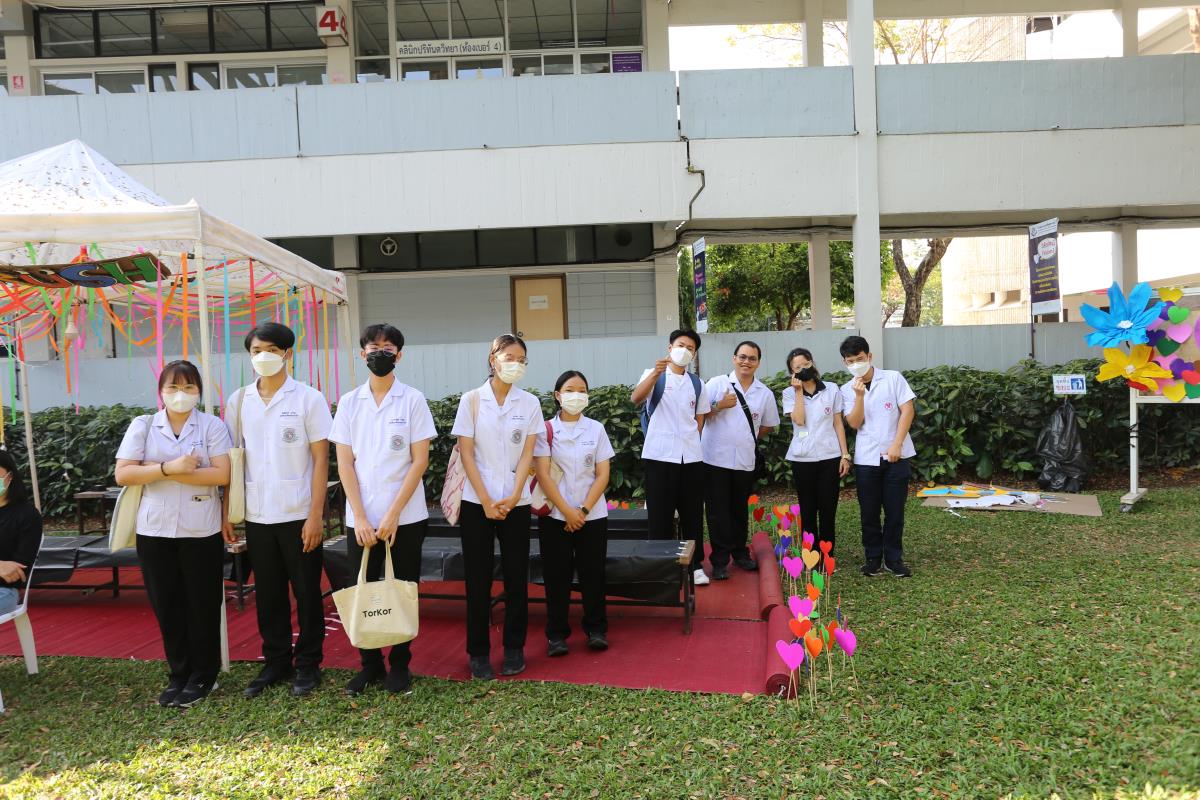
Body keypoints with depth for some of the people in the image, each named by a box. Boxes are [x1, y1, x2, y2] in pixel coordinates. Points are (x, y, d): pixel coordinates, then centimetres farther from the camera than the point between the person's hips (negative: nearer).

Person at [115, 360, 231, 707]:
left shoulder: (212, 425, -2)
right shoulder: (142, 426, 5)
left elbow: (222, 474, -12)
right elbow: (123, 474, -4)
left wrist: (161, 472, -14)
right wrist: (170, 468, -17)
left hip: (201, 530, -2)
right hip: (155, 530, 2)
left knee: (202, 604, 5)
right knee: (166, 604, 9)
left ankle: (203, 675, 21)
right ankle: (179, 673, 24)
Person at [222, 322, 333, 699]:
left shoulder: (308, 398, -5)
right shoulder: (239, 401, 6)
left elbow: (320, 459, -7)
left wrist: (316, 514, -12)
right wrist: (226, 512, 4)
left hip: (298, 515, -3)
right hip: (256, 515, 4)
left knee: (307, 592, 7)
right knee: (268, 594, 13)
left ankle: (308, 664, 21)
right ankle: (276, 662, 27)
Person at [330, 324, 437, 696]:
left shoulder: (413, 400, -2)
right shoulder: (349, 402, 5)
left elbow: (420, 461, -5)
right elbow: (345, 463, 2)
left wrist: (393, 515, -11)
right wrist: (360, 518, -6)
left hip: (406, 518, -2)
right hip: (360, 519, 2)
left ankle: (399, 665, 22)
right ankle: (370, 665, 24)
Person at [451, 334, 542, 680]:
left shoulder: (529, 403, 3)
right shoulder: (472, 400, -1)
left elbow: (527, 454, 0)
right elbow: (466, 453, -4)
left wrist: (512, 498, -11)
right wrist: (486, 500, -10)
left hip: (515, 504, 1)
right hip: (477, 502, -1)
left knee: (516, 577, 6)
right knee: (478, 580, 4)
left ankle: (514, 648, 20)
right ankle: (478, 653, 16)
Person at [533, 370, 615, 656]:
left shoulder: (596, 429, 2)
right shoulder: (545, 430, -2)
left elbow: (602, 475, 0)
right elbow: (543, 475, -8)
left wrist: (583, 510, -10)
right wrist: (567, 511, -13)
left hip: (592, 515, 1)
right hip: (555, 515, -1)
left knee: (592, 573, 6)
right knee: (557, 575, 4)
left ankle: (596, 629, 19)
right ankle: (556, 633, 15)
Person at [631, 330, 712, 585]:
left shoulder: (697, 384, 13)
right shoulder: (654, 375, -1)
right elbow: (636, 399, -21)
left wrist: (691, 443, 6)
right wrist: (656, 373, -36)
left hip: (691, 457, 4)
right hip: (659, 455, -4)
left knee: (692, 513, 10)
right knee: (660, 513, 2)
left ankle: (694, 565, 21)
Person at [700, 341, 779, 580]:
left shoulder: (765, 393, 6)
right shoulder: (717, 384, -4)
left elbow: (769, 425, 18)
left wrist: (748, 439, 10)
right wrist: (720, 406, -18)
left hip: (745, 461, 3)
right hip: (716, 459, -3)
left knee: (740, 511, 15)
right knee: (718, 512, 1)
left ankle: (740, 553, 31)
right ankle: (720, 561, 9)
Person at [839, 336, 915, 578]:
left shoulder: (893, 378, -1)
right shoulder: (847, 390, 4)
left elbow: (907, 410, -5)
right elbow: (855, 423, -5)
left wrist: (897, 445, -11)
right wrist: (859, 395, -16)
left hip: (896, 455, -1)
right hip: (866, 458, 2)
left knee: (895, 509, 5)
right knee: (869, 511, 7)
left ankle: (894, 558, 17)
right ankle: (873, 558, 20)